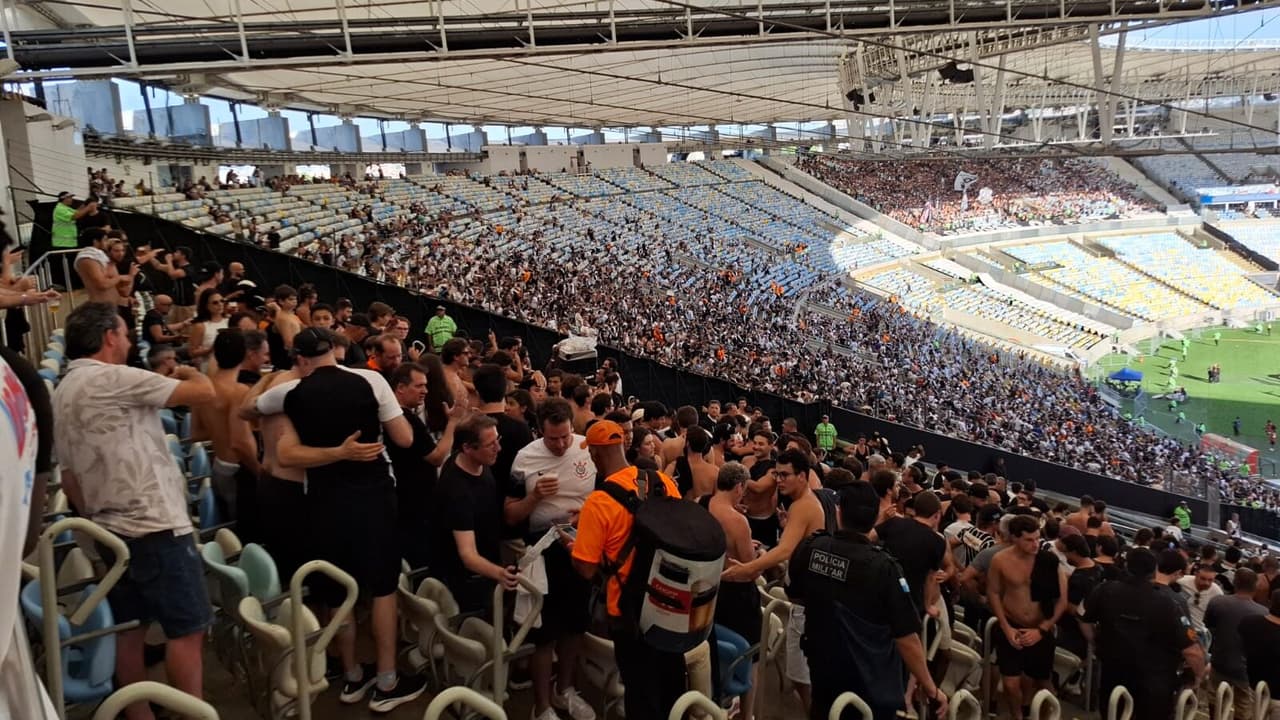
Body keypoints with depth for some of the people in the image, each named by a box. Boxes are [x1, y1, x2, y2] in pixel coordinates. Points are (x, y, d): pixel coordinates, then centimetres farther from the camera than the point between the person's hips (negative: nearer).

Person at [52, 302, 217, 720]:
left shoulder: (62, 393, 14)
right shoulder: (113, 378, -14)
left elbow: (68, 475, 18)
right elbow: (205, 393, -16)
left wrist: (93, 520, 25)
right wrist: (191, 372, 5)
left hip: (111, 529, 10)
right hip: (155, 527, -9)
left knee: (131, 628, 15)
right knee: (187, 630, -4)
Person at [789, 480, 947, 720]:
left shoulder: (809, 548, -11)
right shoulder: (884, 567, -25)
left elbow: (796, 595, 8)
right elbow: (906, 637, -20)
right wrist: (931, 689, -9)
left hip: (822, 671, 4)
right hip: (871, 686, -3)